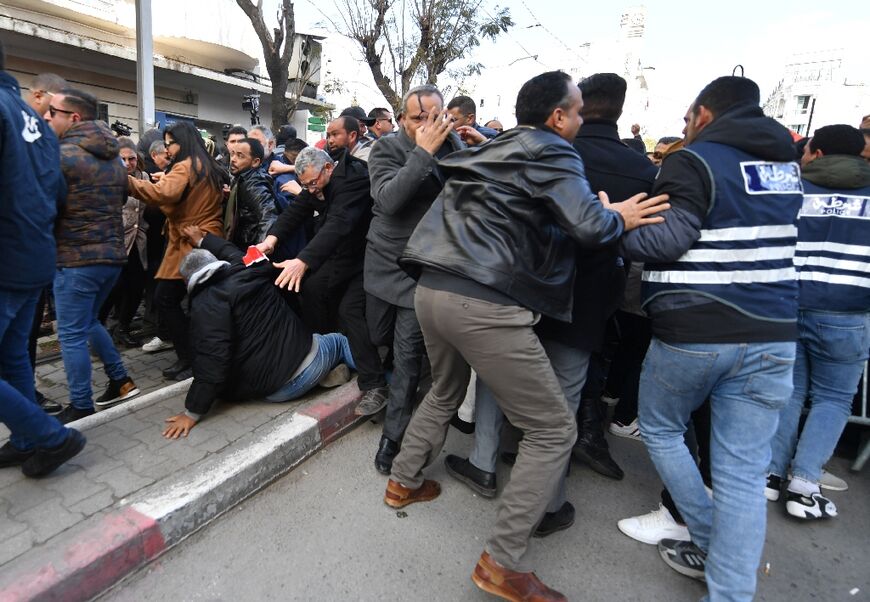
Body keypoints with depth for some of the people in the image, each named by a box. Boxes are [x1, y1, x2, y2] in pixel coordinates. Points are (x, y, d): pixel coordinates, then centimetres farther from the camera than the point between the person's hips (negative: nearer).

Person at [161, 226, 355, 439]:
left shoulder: (206, 304, -10)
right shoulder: (246, 270, 7)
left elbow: (211, 360, -19)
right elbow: (231, 251, 32)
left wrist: (192, 412, -13)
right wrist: (203, 240, 49)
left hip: (278, 389, -4)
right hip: (307, 356, 5)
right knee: (338, 340, 35)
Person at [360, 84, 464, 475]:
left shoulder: (455, 146, 2)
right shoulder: (387, 149, -6)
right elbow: (387, 199, -24)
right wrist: (423, 151, -26)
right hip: (385, 262, 1)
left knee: (408, 352, -4)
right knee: (379, 339, 18)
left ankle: (393, 435, 11)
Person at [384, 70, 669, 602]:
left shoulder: (488, 151, 23)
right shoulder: (552, 153, 0)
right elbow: (590, 225, -15)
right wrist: (620, 218, 7)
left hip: (433, 289, 9)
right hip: (484, 304, -9)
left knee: (445, 392, 33)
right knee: (554, 430, 4)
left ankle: (404, 481, 45)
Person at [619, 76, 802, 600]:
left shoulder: (695, 161, -6)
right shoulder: (787, 165, 16)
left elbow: (667, 240, -17)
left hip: (693, 332, -6)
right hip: (772, 335, 6)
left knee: (659, 428, 19)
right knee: (744, 471, 8)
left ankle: (710, 546, 29)